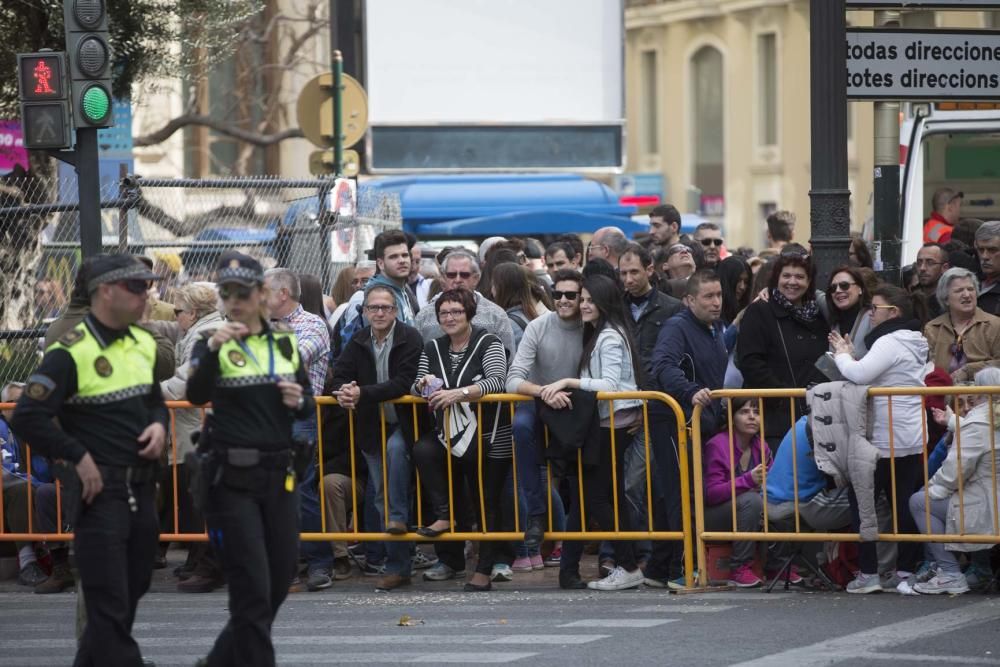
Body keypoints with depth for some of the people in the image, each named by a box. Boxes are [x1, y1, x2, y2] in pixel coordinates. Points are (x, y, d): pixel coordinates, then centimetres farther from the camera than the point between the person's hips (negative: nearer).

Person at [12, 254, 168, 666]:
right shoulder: (71, 352, -15)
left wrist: (159, 424, 3)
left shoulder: (142, 344, 10)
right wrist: (78, 457, -18)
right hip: (99, 492, -8)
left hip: (142, 489, 8)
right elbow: (27, 418, -18)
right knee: (110, 606, -7)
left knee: (129, 596, 16)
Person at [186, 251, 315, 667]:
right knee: (252, 587, -7)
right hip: (232, 478, -5)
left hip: (279, 475, 5)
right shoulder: (213, 345, -3)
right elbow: (196, 395, -22)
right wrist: (212, 348, -37)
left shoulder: (284, 342, 10)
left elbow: (308, 409, 17)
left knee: (278, 582, 11)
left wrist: (299, 402, -7)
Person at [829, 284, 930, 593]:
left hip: (885, 441, -9)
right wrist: (851, 357, 9)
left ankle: (869, 574, -3)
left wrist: (842, 355, -7)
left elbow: (860, 375, -25)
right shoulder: (914, 342, 16)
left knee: (862, 502, -1)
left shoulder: (890, 342, -15)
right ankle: (907, 570, 7)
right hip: (913, 440, 9)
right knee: (904, 504, 8)